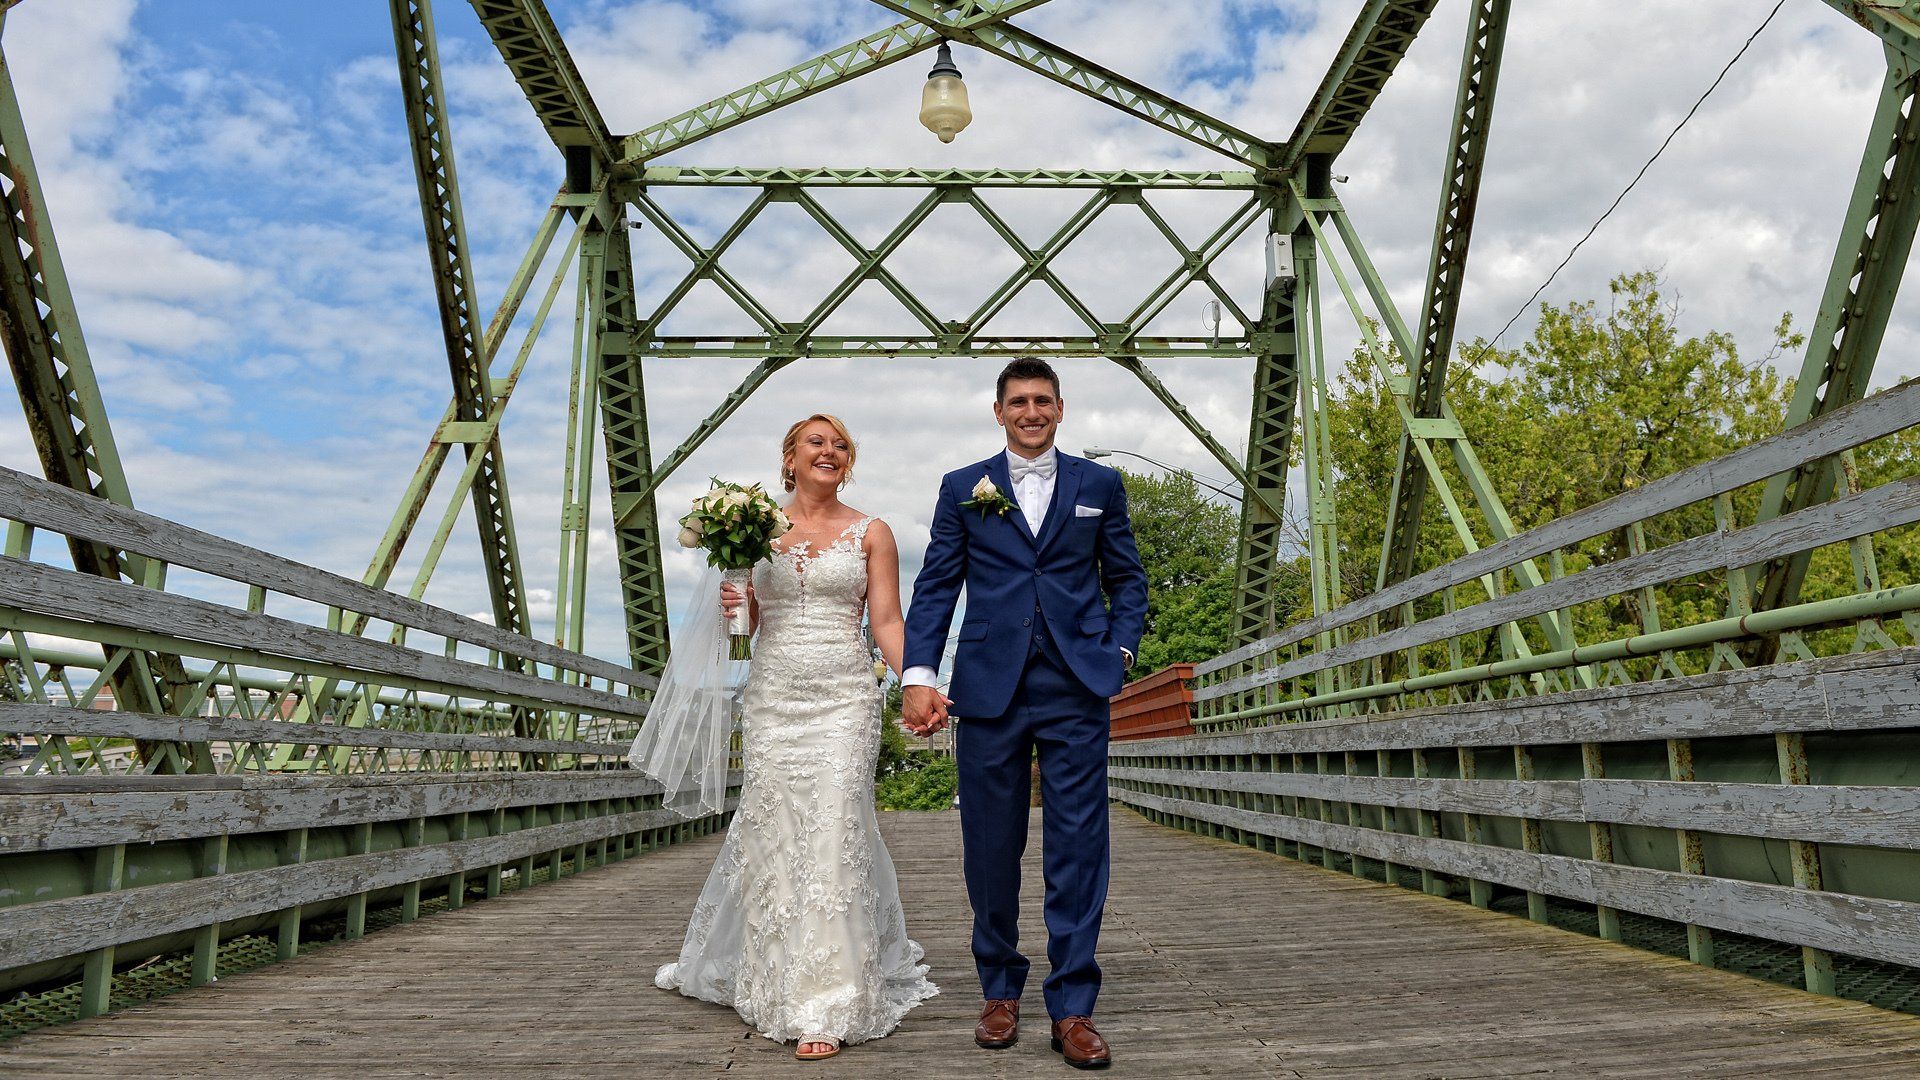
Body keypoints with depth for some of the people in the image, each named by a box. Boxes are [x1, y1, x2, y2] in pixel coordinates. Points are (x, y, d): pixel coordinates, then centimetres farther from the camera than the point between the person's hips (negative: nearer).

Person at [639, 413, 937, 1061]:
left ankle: (827, 1006, -1)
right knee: (769, 833, 4)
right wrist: (727, 605, -8)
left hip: (844, 697, -2)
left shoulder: (871, 533, 6)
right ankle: (776, 982, 26)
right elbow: (745, 622, 15)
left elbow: (887, 623, 2)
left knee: (833, 834, -8)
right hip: (772, 696, 2)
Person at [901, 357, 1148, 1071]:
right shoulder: (964, 488, 11)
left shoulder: (1099, 486, 13)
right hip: (989, 688, 0)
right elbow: (935, 588, 6)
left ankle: (1072, 1008, 8)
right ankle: (1000, 992, 22)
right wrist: (919, 676, -5)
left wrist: (1119, 652, 0)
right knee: (991, 849, 6)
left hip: (1077, 690, 0)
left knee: (1078, 846, -1)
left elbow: (1127, 580, 15)